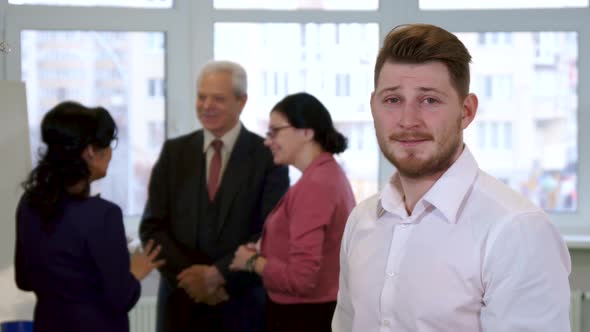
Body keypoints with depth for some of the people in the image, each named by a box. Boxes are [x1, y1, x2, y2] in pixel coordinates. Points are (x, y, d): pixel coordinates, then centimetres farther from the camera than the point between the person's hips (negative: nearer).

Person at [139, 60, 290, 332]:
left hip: (242, 307, -2)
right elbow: (152, 227, 3)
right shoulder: (174, 152, 7)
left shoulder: (268, 156, -2)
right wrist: (189, 274, -11)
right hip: (182, 305, 2)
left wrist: (217, 274, -16)